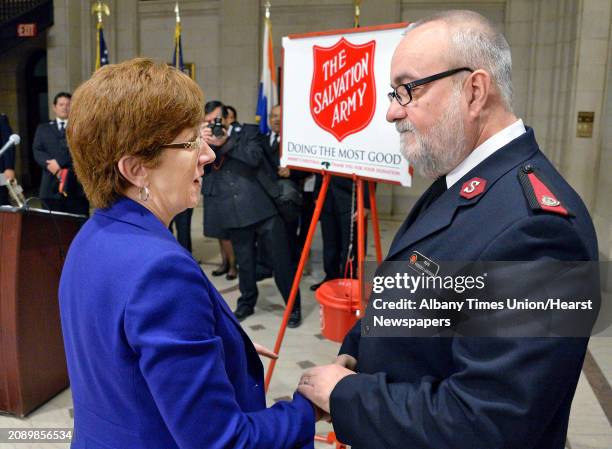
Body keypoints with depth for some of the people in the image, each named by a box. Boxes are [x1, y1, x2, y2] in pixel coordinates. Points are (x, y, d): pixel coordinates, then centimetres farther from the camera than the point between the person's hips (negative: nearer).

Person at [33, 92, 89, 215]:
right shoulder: (43, 128, 20)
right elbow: (37, 151, 7)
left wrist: (59, 162, -14)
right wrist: (50, 165, -13)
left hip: (76, 185, -2)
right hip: (51, 187, 2)